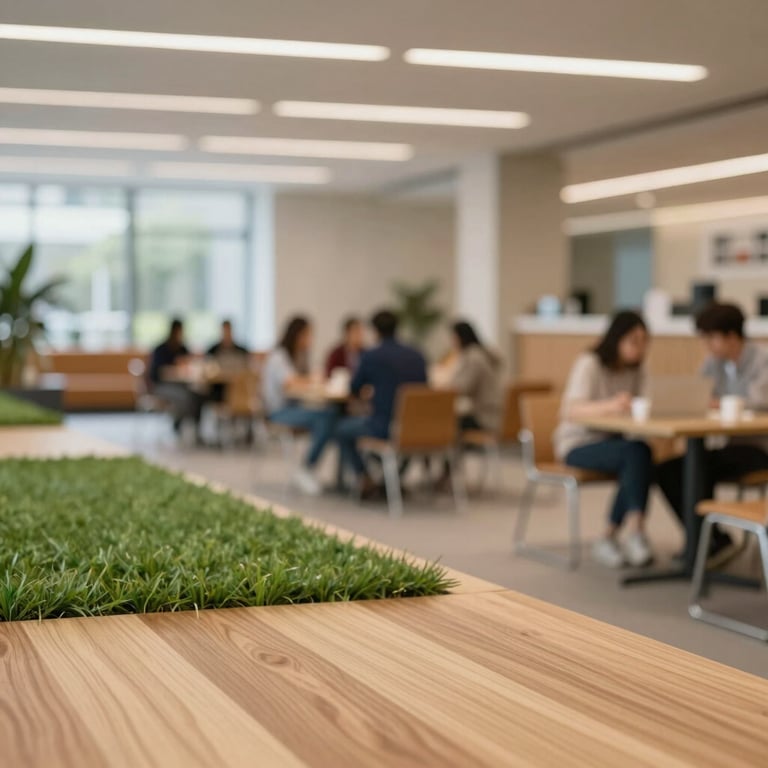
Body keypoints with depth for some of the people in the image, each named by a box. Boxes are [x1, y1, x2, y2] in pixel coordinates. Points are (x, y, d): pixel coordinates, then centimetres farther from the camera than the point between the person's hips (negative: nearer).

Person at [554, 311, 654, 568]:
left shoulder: (636, 370, 7)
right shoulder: (589, 364, -15)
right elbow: (571, 411, -30)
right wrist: (609, 406, -50)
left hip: (613, 441, 6)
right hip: (578, 443, -6)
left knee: (642, 457, -30)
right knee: (637, 452, -33)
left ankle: (609, 538, -23)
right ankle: (636, 532, -37)